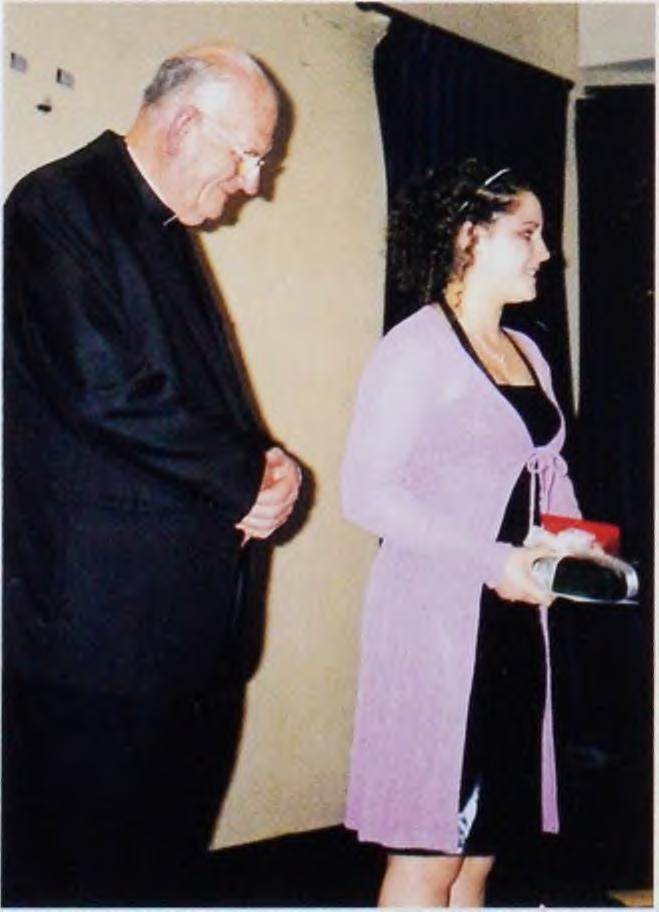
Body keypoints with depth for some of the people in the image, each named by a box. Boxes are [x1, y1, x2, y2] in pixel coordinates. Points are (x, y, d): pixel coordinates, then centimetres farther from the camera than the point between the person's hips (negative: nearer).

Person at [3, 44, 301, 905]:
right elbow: (106, 392, -21)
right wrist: (250, 479, -11)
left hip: (182, 599, 9)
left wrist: (262, 462, 3)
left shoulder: (165, 229, 18)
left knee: (166, 842, 13)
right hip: (98, 603, -9)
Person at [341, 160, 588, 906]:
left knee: (481, 842, 12)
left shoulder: (527, 353, 16)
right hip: (436, 614, -8)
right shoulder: (417, 348, -9)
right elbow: (366, 490, -16)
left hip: (513, 614, 8)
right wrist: (490, 560, -20)